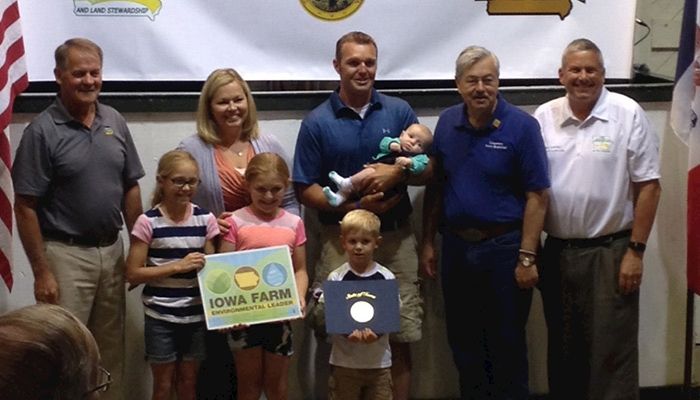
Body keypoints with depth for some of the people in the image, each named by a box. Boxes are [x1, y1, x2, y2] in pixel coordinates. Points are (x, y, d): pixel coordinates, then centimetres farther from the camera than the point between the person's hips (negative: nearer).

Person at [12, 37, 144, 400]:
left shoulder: (115, 121, 6)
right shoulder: (42, 131, -10)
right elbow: (25, 207, -10)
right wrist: (41, 272, -13)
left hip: (112, 251, 5)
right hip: (66, 253, -5)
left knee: (111, 350, 14)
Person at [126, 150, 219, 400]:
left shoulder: (206, 219, 0)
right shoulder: (148, 222, -9)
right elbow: (133, 274, -11)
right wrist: (178, 266, -18)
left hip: (196, 315, 3)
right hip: (160, 317, -3)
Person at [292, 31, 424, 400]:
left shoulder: (399, 111, 5)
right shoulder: (317, 122, 0)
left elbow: (428, 170, 8)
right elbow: (305, 190, -2)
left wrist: (397, 173, -13)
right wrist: (354, 206, -15)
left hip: (396, 237, 2)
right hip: (341, 240, -1)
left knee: (400, 337, 5)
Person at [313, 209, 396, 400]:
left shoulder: (386, 277, -1)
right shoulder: (336, 278, -4)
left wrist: (376, 332, -22)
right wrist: (348, 332, -24)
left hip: (378, 359, 1)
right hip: (344, 360, -1)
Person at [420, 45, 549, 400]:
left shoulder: (521, 126, -10)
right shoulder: (446, 123, 3)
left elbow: (537, 196, -11)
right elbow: (435, 187, 9)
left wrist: (527, 257, -15)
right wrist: (428, 242, 6)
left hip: (504, 247, -4)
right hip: (456, 246, 4)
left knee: (507, 344, 7)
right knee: (463, 343, 15)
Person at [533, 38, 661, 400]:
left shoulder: (627, 114, -5)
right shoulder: (543, 118, 4)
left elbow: (648, 186, -5)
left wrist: (636, 251, -9)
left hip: (610, 252, -4)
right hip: (556, 252, 4)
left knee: (612, 354, 1)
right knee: (562, 350, 15)